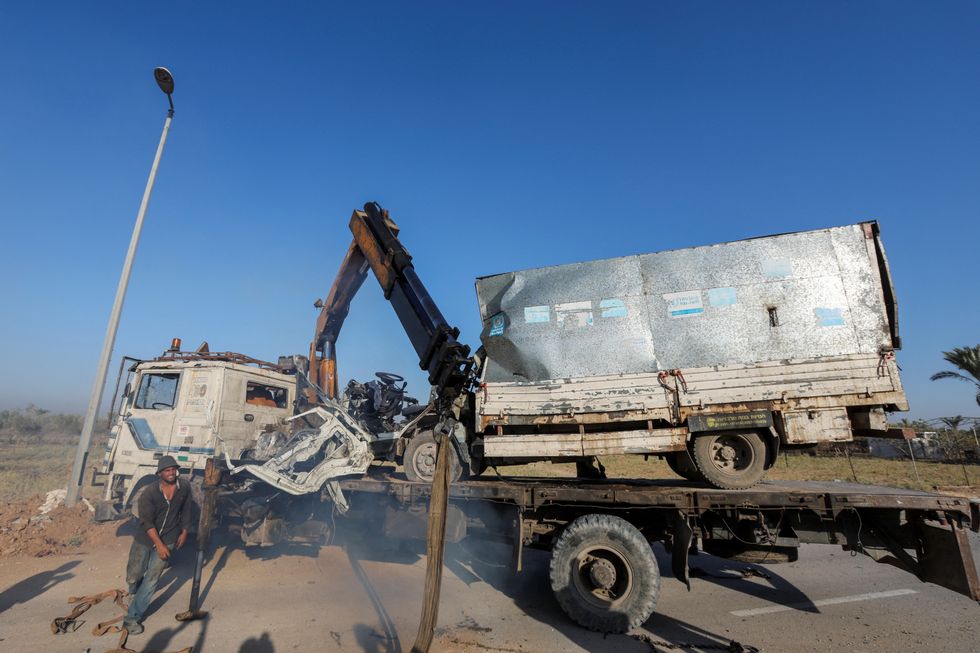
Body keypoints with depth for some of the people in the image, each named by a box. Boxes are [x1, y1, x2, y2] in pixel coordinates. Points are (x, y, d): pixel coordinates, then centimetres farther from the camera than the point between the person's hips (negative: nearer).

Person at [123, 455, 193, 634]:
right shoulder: (149, 492, -21)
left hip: (169, 539, 1)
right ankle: (134, 592, 48)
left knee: (152, 578, -1)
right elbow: (147, 522, -19)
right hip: (145, 538, -1)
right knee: (133, 575, 13)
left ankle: (132, 617, 13)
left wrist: (184, 531, 7)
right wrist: (159, 545, -22)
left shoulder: (185, 488, -12)